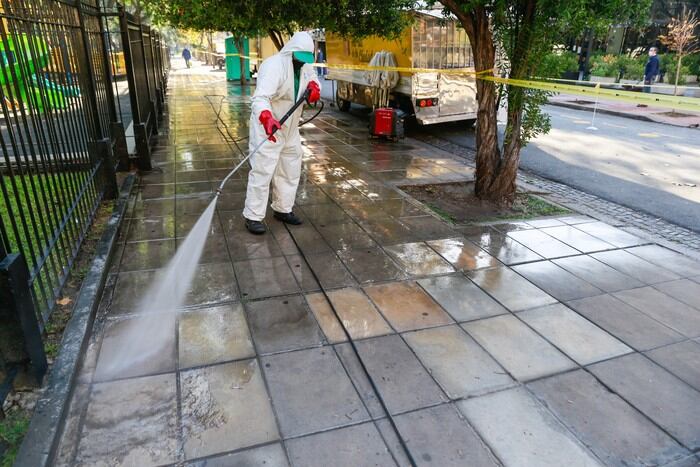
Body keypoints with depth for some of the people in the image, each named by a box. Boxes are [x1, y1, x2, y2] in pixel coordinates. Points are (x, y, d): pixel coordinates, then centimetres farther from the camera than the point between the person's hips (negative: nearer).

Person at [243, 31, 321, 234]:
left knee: (291, 171, 15)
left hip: (290, 129, 8)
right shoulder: (273, 66, -24)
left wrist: (314, 86, -6)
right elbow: (260, 98, -36)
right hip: (267, 129, -8)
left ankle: (283, 209, 31)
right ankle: (253, 217, 3)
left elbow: (312, 79, 20)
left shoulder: (304, 66, 1)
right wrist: (267, 118, -57)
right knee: (262, 171, -7)